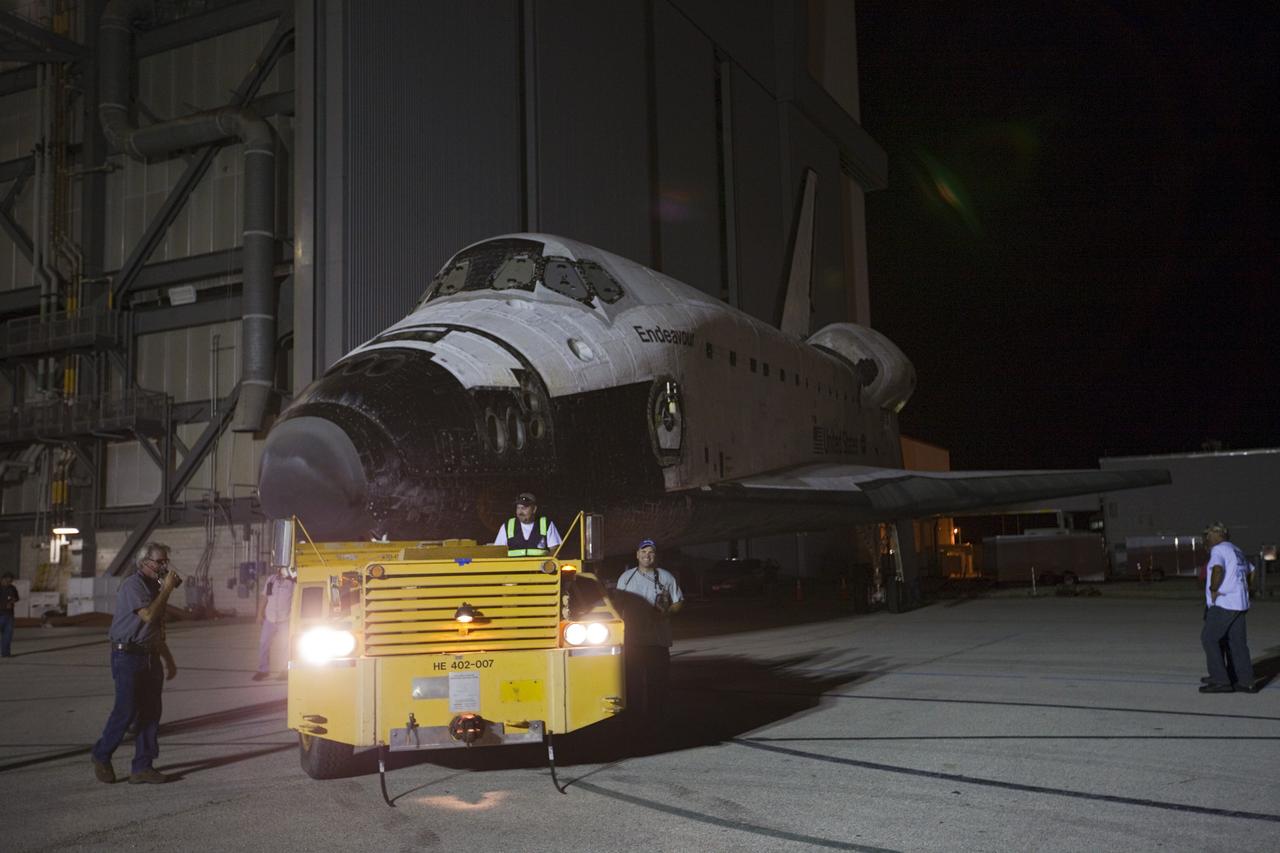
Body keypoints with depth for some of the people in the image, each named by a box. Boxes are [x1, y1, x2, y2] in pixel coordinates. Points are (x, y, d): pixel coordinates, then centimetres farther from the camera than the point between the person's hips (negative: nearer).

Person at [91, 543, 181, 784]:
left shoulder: (155, 587, 16)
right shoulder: (133, 585, -11)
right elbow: (148, 615, -24)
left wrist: (168, 661, 23)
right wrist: (167, 589, -16)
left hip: (150, 656, 8)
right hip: (128, 655, -8)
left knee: (151, 711, 4)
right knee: (126, 710, -6)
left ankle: (142, 767, 8)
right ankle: (101, 756, 17)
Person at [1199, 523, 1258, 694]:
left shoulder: (1218, 550, -11)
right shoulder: (1236, 551, 20)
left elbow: (1217, 570, -29)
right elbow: (1248, 571, 36)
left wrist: (1213, 590, -17)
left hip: (1223, 603, -9)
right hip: (1239, 604, 9)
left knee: (1208, 638, -6)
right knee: (1237, 642, 9)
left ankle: (1220, 680, -9)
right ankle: (1245, 682, 8)